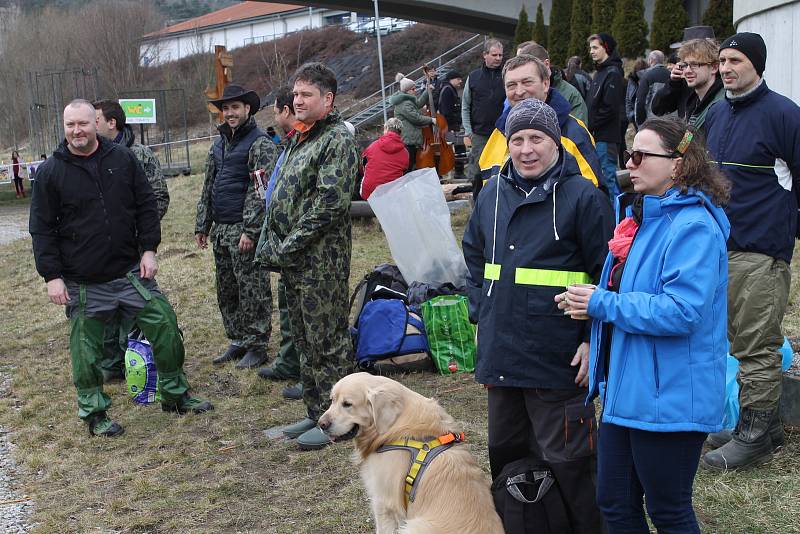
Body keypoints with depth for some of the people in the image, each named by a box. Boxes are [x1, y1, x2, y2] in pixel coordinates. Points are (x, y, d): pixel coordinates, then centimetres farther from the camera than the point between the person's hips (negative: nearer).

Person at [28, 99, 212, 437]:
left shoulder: (123, 159, 2)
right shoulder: (50, 172, -4)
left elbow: (147, 206, 7)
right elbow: (42, 228, -2)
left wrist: (148, 249, -1)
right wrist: (52, 276, -8)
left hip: (131, 271, 2)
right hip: (83, 283, -2)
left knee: (165, 327, 4)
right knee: (87, 351, 5)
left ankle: (175, 395, 22)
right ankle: (93, 414, 22)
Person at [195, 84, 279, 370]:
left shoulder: (260, 143, -8)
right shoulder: (219, 144, 17)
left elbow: (261, 191, -15)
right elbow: (208, 188, 21)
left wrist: (250, 230, -20)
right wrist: (203, 226, 17)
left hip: (245, 230, -8)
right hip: (220, 230, 8)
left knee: (253, 290, -2)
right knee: (226, 290, 13)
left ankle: (256, 346, 7)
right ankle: (237, 341, 24)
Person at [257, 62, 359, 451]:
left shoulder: (338, 140, -12)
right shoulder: (299, 139, 17)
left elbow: (329, 203, -21)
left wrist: (288, 246, -19)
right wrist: (272, 246, 10)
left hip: (321, 259, -9)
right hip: (293, 260, 10)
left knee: (327, 342, -1)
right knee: (305, 340, 16)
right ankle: (316, 412, 27)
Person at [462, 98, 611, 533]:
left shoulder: (583, 197, -9)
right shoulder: (493, 193, 9)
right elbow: (474, 257, 22)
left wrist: (594, 340, -13)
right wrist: (480, 317, 15)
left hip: (559, 361, -6)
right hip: (500, 354, 7)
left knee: (566, 464, 2)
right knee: (504, 454, 20)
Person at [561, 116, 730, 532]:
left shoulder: (693, 227, -18)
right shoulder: (640, 215, 12)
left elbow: (682, 310, -27)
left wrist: (602, 304, -20)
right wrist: (591, 301, 4)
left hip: (668, 397, -9)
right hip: (625, 387, 9)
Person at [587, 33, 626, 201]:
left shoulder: (613, 73, -12)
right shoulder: (600, 72, 18)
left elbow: (610, 108, -19)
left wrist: (590, 126, -13)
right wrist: (589, 126, 8)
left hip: (607, 136, -10)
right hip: (598, 135, 10)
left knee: (608, 176, -7)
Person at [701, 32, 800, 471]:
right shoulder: (716, 114, 13)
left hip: (761, 253, -8)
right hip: (719, 246, 8)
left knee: (757, 345, -2)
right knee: (742, 340, 15)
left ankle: (755, 434, 7)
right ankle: (764, 422, 27)